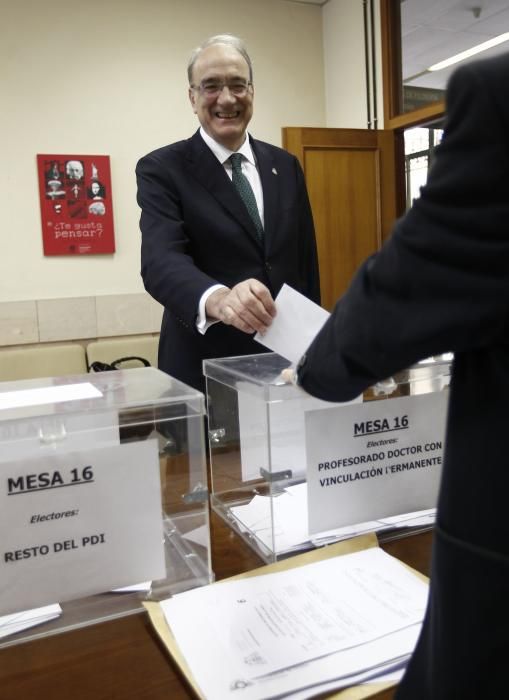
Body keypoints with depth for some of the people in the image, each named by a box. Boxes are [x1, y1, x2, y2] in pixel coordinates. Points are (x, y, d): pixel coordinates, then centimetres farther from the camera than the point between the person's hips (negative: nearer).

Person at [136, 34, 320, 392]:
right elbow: (161, 260, -22)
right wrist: (217, 298, -42)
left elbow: (306, 262, 10)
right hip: (206, 369, -4)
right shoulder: (162, 169, -6)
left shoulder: (285, 166, 7)